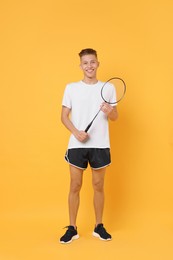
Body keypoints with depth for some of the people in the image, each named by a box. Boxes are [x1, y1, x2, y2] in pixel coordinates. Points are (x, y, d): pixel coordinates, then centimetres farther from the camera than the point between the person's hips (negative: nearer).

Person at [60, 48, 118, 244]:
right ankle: (72, 228, 14)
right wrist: (76, 132, -14)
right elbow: (64, 116, 3)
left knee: (98, 186, 8)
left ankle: (99, 227, 21)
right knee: (75, 186, 3)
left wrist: (109, 112, -18)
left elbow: (115, 117, 6)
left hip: (100, 145, 1)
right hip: (76, 145, 0)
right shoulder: (71, 88, 4)